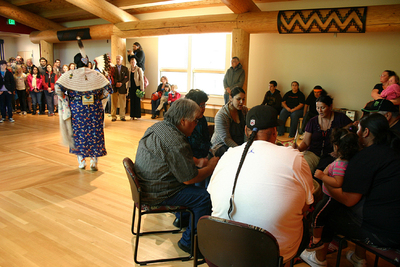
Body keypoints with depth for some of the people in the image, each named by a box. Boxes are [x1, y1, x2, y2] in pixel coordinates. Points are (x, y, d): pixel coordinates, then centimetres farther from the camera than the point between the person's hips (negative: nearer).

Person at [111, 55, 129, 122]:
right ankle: (113, 117, 6)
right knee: (114, 103, 1)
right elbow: (111, 77, 1)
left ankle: (122, 116, 8)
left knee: (122, 103, 2)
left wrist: (121, 83, -11)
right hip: (114, 87, 0)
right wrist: (116, 83, -14)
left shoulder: (125, 68, 11)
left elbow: (127, 78, 3)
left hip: (122, 88, 1)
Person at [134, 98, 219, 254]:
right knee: (204, 197, -11)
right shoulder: (176, 143, -28)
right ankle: (188, 242, 4)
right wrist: (211, 167, -5)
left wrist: (198, 162, 8)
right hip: (156, 194, -10)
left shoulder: (158, 126, 3)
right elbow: (189, 179, -20)